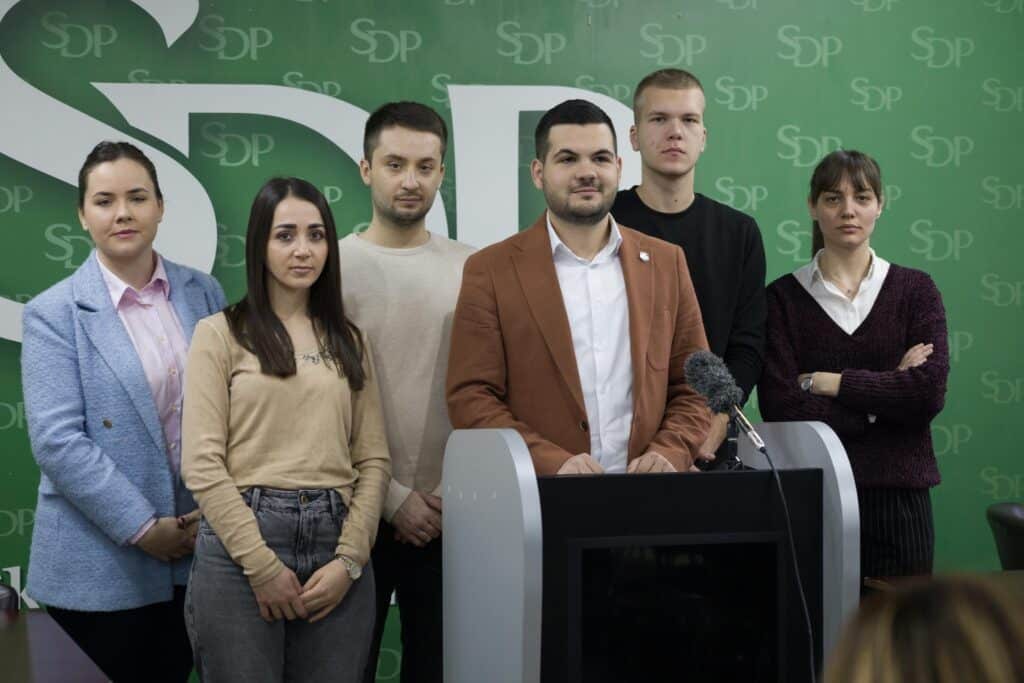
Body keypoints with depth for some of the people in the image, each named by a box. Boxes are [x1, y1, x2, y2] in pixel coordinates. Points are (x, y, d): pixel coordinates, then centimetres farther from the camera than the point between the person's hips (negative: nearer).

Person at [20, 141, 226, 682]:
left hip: (196, 550, 4)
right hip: (101, 567, -3)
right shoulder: (54, 313, -5)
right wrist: (143, 529, -15)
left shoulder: (203, 293, 7)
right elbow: (56, 440, -13)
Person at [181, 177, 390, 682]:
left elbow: (373, 460, 8)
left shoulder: (349, 341, 14)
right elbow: (202, 464, -5)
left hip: (335, 543, 3)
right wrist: (261, 564, -11)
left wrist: (349, 559, -5)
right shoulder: (220, 334, 2)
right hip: (241, 543, -3)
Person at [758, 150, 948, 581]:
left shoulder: (914, 290, 4)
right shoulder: (783, 296, 1)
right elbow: (781, 407, -10)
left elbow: (930, 393, -10)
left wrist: (825, 382, -9)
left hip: (898, 493, 1)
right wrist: (891, 389, -8)